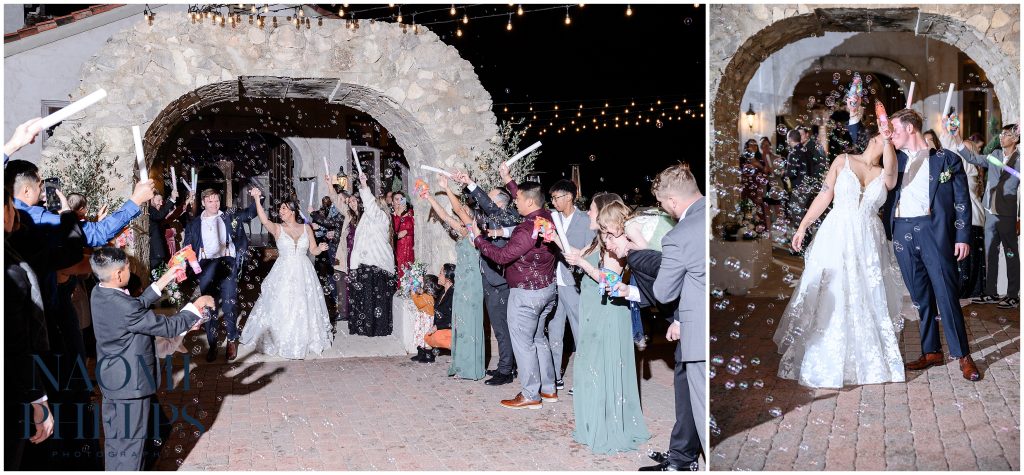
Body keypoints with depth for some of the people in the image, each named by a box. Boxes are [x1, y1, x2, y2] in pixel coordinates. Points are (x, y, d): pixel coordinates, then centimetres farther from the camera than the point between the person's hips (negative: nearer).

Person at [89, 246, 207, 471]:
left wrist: (166, 279, 7)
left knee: (114, 436, 23)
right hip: (130, 384, -9)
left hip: (110, 379, 9)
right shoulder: (123, 307, -31)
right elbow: (167, 327, -25)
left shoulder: (99, 293, -5)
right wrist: (197, 305, -12)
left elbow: (139, 305, 7)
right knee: (130, 439, 6)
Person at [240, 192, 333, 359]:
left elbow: (313, 250, 8)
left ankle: (303, 341, 26)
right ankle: (285, 342, 18)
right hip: (284, 274, -1)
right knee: (282, 309, 2)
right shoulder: (277, 228, -3)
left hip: (304, 274, 2)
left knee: (303, 309, 9)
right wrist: (257, 199, -35)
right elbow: (264, 220, -24)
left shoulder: (306, 228, 3)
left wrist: (321, 248, -15)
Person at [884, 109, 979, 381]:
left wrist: (963, 236, -6)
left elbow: (962, 201, 2)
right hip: (902, 234, 4)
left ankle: (962, 355, 4)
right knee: (920, 296, 9)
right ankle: (931, 351, 18)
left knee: (946, 294, -5)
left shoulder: (947, 160, 4)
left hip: (934, 232, -4)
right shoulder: (894, 159, 14)